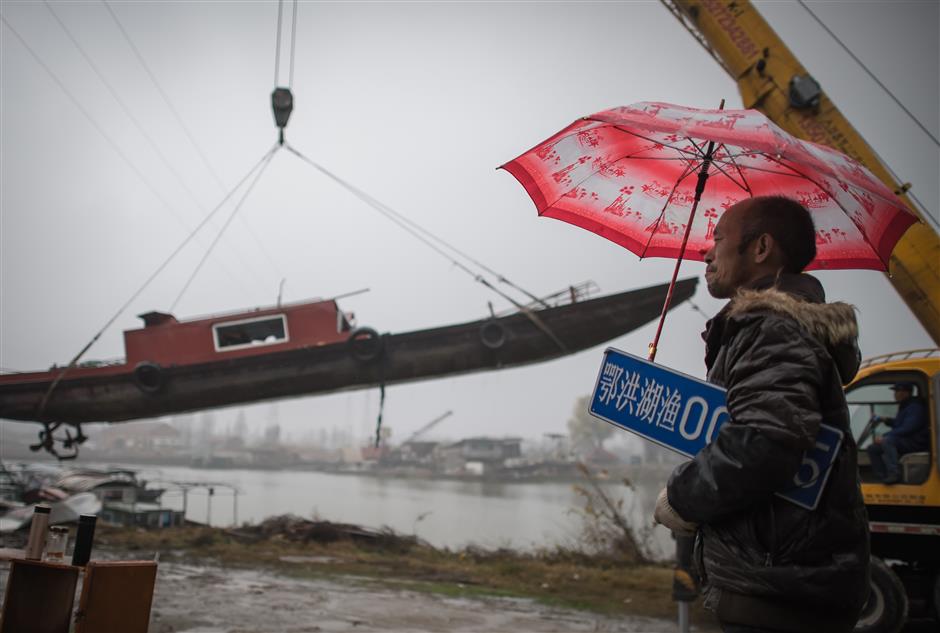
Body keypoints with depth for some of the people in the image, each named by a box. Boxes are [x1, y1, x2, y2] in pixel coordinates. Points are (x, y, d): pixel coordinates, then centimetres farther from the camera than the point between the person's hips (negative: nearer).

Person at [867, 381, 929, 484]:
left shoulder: (915, 407, -16)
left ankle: (894, 474, -35)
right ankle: (883, 477, -1)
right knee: (873, 449, 4)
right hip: (904, 441, 10)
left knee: (887, 441, -34)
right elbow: (898, 423, 31)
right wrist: (885, 420, 10)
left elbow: (906, 429, -25)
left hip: (917, 443, -10)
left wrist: (884, 437, -24)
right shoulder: (904, 406, 16)